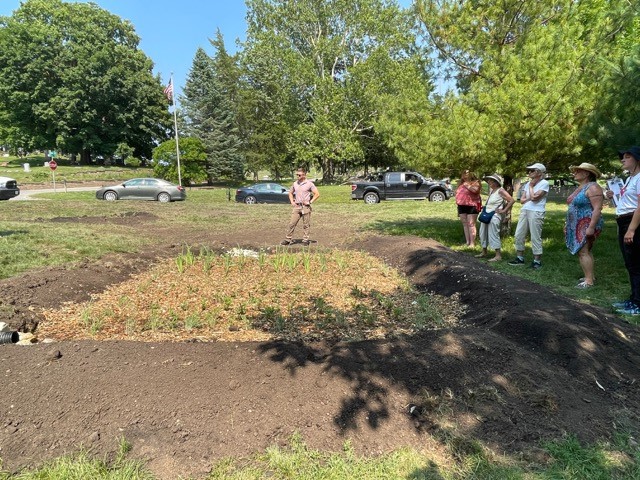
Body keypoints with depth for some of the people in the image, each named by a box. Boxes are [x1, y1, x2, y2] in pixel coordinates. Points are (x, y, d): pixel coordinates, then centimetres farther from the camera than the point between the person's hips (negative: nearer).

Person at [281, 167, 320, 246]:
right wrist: (292, 201, 11)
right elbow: (290, 193, 25)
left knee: (306, 224, 4)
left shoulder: (309, 183, -4)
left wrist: (310, 202, -10)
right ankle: (288, 239, 7)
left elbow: (317, 194, -5)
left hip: (306, 206, -4)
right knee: (292, 223, 1)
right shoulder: (295, 183, 9)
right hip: (297, 206, 4)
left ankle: (305, 240, 13)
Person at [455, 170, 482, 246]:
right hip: (462, 206, 7)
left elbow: (475, 190, -23)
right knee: (465, 224, 8)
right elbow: (458, 193, 25)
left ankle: (472, 243, -8)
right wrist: (458, 203, 19)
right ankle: (467, 242, 14)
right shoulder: (462, 184, 18)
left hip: (471, 206, -7)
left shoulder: (475, 183, -2)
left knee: (471, 224, -9)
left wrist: (467, 185, -11)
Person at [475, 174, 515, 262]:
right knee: (483, 234, 14)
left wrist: (504, 210, -14)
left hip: (494, 216, -9)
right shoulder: (491, 190, 14)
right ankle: (484, 252, 27)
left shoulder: (500, 191, -11)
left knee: (493, 235, -9)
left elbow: (512, 200, -16)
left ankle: (498, 255, -4)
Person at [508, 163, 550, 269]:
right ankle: (520, 258, 18)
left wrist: (531, 186, -1)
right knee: (519, 235, 7)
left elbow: (534, 197, -16)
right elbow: (522, 200, 12)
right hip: (524, 211, 7)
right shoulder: (528, 183, 16)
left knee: (535, 237, -4)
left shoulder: (544, 183, -4)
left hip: (536, 212, -7)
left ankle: (537, 261, 6)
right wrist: (530, 198, -6)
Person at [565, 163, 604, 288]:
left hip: (586, 225, -10)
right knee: (585, 251, 11)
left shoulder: (592, 187, -13)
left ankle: (589, 280, -10)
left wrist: (591, 227, -26)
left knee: (583, 251, -12)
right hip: (577, 226, 10)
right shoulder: (579, 188, 16)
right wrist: (567, 223, 21)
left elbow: (597, 209, -20)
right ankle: (590, 276, 17)